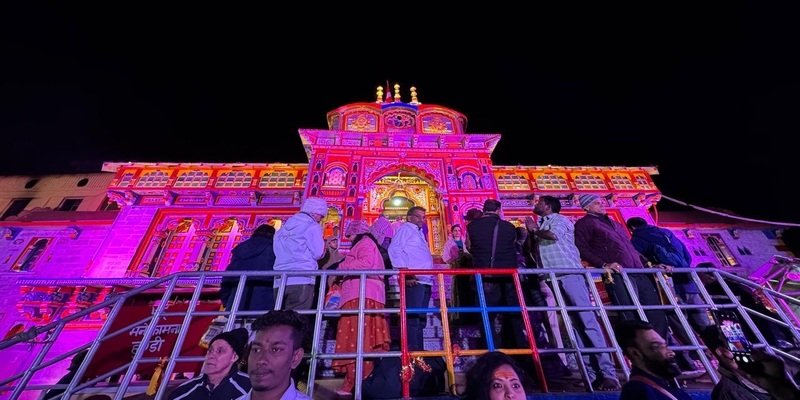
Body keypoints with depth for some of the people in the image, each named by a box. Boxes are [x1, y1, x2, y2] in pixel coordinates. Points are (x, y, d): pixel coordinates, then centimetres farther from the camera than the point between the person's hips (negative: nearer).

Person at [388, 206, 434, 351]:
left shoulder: (419, 233, 25)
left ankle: (419, 350, 21)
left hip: (425, 281, 9)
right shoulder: (405, 228, -1)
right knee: (413, 317, -9)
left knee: (421, 319, 13)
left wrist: (431, 276, 16)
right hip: (413, 280, -9)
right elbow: (394, 250, -15)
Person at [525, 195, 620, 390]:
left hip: (569, 273, -6)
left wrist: (535, 230, 2)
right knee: (574, 323, 3)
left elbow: (552, 234, -15)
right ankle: (591, 373, 6)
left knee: (587, 320, -8)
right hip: (550, 278, 6)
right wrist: (531, 231, 8)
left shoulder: (560, 219, 6)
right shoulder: (540, 225, 25)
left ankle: (607, 372, -4)